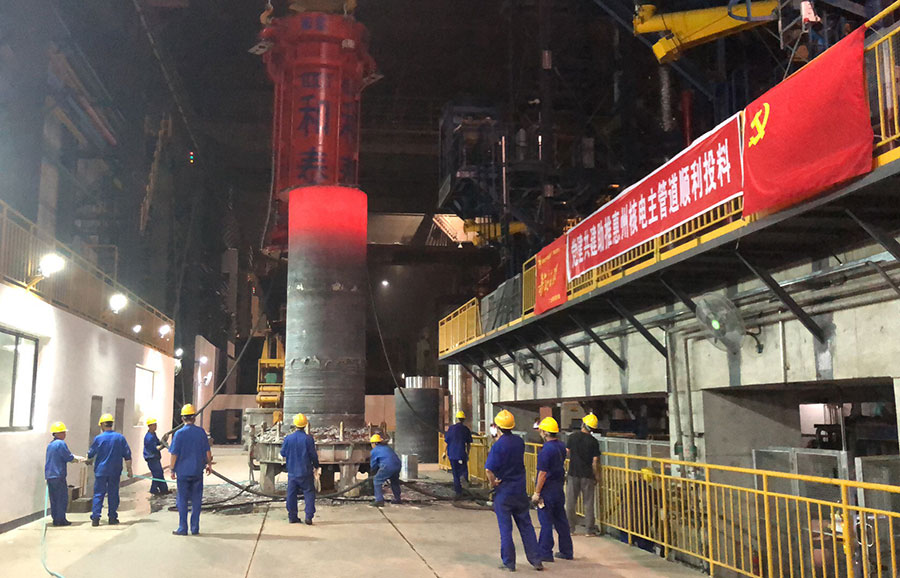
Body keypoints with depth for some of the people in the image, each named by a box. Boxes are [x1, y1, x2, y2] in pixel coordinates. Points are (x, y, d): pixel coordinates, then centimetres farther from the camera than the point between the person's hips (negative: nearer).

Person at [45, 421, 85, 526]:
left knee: (54, 498, 11)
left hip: (49, 475, 9)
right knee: (62, 498, -2)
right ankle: (60, 519, -2)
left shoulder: (50, 444, 16)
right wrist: (77, 458, 8)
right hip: (58, 475, -9)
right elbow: (68, 458, -11)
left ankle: (55, 519, 14)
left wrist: (76, 458, 22)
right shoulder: (60, 443, -13)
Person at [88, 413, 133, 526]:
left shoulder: (98, 438, -6)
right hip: (115, 472, 2)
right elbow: (127, 455, 1)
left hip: (101, 471, -1)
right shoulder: (120, 437, -1)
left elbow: (90, 454, 7)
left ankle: (95, 518, -1)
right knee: (113, 494, 8)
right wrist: (129, 469, 7)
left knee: (98, 494, 4)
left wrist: (86, 458, 30)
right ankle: (112, 517, 11)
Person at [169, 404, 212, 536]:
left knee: (182, 500, 6)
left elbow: (174, 454, -7)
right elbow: (207, 451, 5)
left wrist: (172, 470, 3)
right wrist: (209, 464, 18)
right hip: (197, 471, 2)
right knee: (196, 500, 9)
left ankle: (183, 528, 9)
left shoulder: (179, 433, -8)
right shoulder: (201, 432, -1)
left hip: (183, 471, -2)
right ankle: (195, 528, 12)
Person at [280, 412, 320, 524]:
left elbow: (283, 453, 4)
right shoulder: (308, 438, -12)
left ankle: (292, 517, 16)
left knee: (291, 494, 12)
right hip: (306, 472, -2)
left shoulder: (288, 438, -5)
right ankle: (308, 517, -4)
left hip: (292, 472, 2)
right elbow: (313, 454, -7)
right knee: (309, 493, 4)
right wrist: (316, 466, 9)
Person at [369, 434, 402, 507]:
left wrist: (372, 473, 37)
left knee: (377, 481, 5)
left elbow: (373, 465, 16)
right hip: (397, 465, 7)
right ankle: (397, 499, 38)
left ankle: (379, 500, -4)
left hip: (387, 466, -7)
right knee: (394, 482, 28)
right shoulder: (387, 447, 27)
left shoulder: (374, 451, 8)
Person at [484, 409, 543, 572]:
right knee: (526, 526, 12)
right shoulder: (519, 442, 0)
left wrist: (493, 483, -8)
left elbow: (488, 470, -25)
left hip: (503, 492, -5)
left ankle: (509, 563, 11)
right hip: (520, 490, 5)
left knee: (505, 528, 5)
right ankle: (536, 560, 14)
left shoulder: (498, 446, -17)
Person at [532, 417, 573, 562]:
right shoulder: (561, 446, 5)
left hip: (548, 490, -8)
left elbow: (543, 474, -19)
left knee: (546, 522, 0)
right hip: (559, 488, 8)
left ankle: (545, 553, 7)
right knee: (561, 520, 15)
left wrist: (537, 492, -14)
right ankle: (566, 551, 22)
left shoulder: (546, 450, -20)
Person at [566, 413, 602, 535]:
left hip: (573, 474, 1)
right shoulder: (593, 441, -8)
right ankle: (590, 528, 13)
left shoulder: (572, 437, -5)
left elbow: (566, 453, 1)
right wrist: (597, 477, 3)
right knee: (588, 503, 8)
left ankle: (570, 526, 16)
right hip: (587, 475, -1)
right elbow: (595, 462, -7)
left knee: (570, 501, 10)